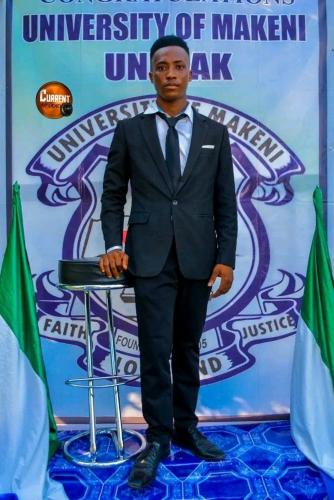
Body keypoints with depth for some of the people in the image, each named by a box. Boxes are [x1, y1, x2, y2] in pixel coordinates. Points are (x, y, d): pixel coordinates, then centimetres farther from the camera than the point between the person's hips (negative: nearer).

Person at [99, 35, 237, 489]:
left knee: (188, 349, 12)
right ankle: (158, 439, 15)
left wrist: (226, 258, -1)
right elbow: (113, 195, 8)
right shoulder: (129, 130, 7)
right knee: (156, 350, -1)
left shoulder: (214, 133, 9)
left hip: (198, 258, 2)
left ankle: (186, 427, 29)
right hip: (151, 257, -1)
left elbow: (225, 202, 6)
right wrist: (113, 245, -5)